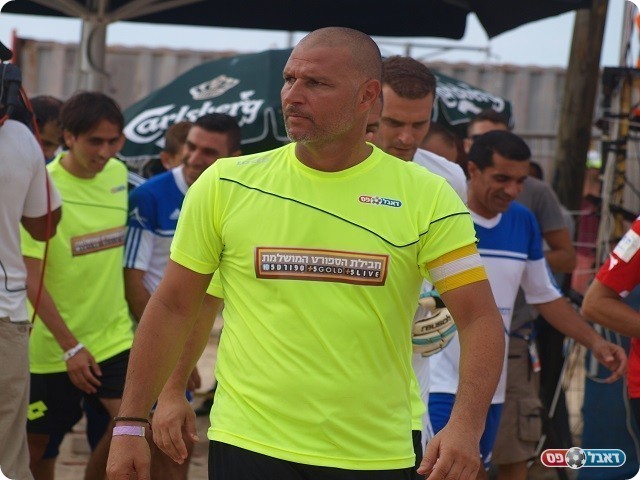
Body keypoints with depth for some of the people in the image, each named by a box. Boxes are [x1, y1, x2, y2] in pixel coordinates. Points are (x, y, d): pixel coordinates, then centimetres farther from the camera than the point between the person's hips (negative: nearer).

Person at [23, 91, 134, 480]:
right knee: (38, 447, 6)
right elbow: (31, 280, -17)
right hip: (54, 345, -4)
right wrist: (70, 347, -20)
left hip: (114, 336, 4)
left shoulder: (119, 174, 2)